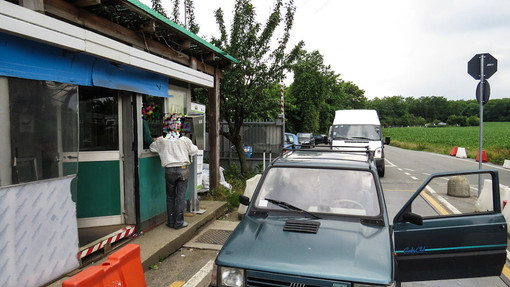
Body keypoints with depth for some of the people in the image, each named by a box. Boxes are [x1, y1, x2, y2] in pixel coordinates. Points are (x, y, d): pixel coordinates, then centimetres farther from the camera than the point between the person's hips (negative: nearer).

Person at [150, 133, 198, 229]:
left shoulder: (161, 141, 10)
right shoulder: (185, 140, 8)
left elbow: (151, 147, 23)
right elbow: (194, 151, 16)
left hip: (169, 170, 1)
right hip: (183, 170, -1)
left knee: (170, 196, 12)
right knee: (181, 197, 4)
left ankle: (171, 222, 17)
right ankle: (179, 223, 8)